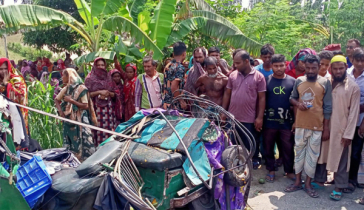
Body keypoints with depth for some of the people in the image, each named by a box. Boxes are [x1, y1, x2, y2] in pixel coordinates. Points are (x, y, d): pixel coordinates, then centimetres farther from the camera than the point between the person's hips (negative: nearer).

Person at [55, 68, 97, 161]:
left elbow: (85, 106, -13)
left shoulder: (81, 88, -9)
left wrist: (71, 100, -16)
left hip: (80, 120, -6)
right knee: (69, 143, 8)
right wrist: (60, 110, 1)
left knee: (81, 143, -6)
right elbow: (56, 100, 18)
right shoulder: (66, 89, 9)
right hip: (68, 119, 6)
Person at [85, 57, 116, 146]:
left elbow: (113, 94, 15)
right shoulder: (90, 78, 4)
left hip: (108, 107, 3)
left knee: (109, 128, -3)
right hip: (96, 107, -3)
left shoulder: (108, 77, 15)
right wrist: (99, 92, -11)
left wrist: (108, 93, -5)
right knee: (98, 128, -9)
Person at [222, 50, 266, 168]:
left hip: (249, 119, -3)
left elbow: (262, 98, -6)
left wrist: (260, 117, -9)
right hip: (232, 117, 3)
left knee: (250, 145, 11)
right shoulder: (233, 75, 3)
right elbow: (227, 94, 9)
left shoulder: (258, 77, -6)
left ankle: (254, 163, 32)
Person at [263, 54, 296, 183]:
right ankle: (271, 170, 26)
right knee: (268, 147, 10)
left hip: (286, 122, 0)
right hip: (269, 121, 0)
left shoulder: (292, 81, 3)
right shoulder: (266, 80, 0)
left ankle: (289, 171, 24)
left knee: (288, 148, 7)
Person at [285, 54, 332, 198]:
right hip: (300, 124, 2)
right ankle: (297, 182, 24)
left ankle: (308, 184, 19)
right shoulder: (298, 81, 3)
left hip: (317, 126, -2)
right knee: (299, 152, 12)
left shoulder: (325, 83, -4)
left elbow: (327, 107, -3)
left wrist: (326, 128, -4)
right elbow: (292, 98, 15)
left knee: (312, 155, 6)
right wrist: (298, 104, -8)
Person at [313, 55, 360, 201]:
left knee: (341, 159, 5)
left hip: (341, 129, -3)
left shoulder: (353, 87, -7)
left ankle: (339, 187, 17)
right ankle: (320, 180, 30)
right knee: (322, 154, 14)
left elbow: (354, 112, -8)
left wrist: (348, 134, -11)